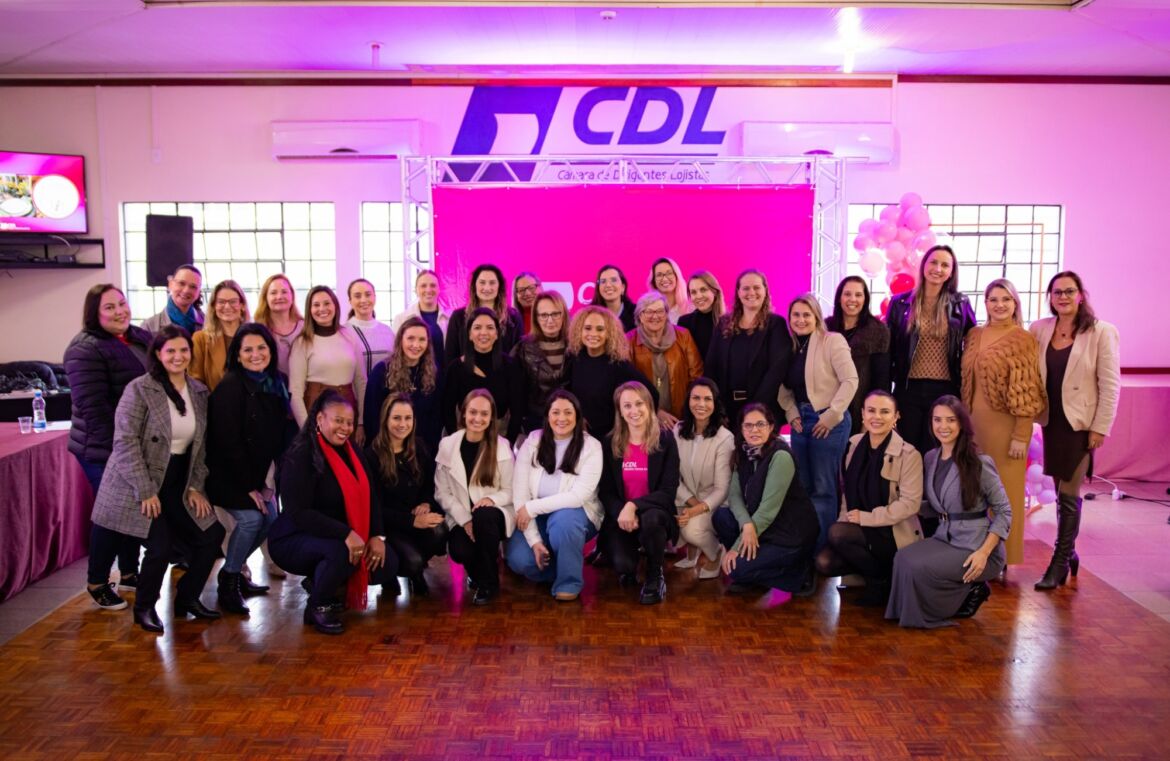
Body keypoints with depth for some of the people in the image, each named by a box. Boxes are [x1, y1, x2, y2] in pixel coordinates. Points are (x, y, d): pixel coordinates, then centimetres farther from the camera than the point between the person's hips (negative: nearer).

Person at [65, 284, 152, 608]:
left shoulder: (141, 337, 8)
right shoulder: (86, 350, -17)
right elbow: (94, 408, -22)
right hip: (105, 449, -8)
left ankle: (130, 572, 32)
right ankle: (97, 582, 18)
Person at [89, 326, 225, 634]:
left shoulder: (199, 392, 6)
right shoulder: (139, 389, -11)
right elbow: (126, 441, -15)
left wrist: (195, 487, 2)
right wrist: (146, 491, -18)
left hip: (179, 483, 6)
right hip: (141, 485, -6)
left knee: (211, 536, -1)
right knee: (161, 547, -16)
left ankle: (188, 599, 20)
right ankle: (144, 608, 11)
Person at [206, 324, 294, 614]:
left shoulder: (275, 383, 2)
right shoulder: (231, 386, -19)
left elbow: (278, 434, 6)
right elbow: (229, 442, -21)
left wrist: (266, 480, 0)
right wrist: (248, 486, -18)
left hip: (257, 473, 8)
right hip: (227, 474, -7)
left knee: (270, 519, 2)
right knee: (251, 518, -18)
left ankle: (233, 571, 23)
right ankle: (228, 583, 0)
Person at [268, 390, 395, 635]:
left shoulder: (352, 452, 4)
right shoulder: (300, 456, -19)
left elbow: (369, 496, 3)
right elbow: (298, 513, -27)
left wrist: (377, 536, -13)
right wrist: (345, 534, -34)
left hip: (344, 538, 7)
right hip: (295, 539, -7)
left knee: (387, 564, -7)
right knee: (338, 552, -37)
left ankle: (320, 581, 15)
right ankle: (317, 606, -7)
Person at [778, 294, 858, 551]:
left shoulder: (832, 341, -9)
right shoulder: (790, 346, 9)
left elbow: (850, 380, -15)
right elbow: (784, 387, 14)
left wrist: (832, 415, -16)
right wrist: (791, 413, 0)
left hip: (828, 421, -6)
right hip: (800, 422, 7)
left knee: (823, 488, -2)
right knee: (802, 486, 13)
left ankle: (821, 549, 7)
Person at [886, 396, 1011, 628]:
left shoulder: (980, 463, -11)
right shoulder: (930, 458, 7)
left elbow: (1003, 511, -8)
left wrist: (984, 552, -18)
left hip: (976, 546, -6)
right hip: (945, 538, 6)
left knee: (918, 567, -26)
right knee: (903, 557, -21)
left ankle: (968, 593, 2)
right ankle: (962, 591, 2)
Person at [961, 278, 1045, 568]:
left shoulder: (1022, 340, -9)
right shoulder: (974, 335, 10)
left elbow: (1025, 392, -12)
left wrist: (1021, 436, -16)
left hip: (1005, 426, -6)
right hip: (974, 424, 6)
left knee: (1004, 492, 4)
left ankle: (1005, 556, 17)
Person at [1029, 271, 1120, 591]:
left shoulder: (1101, 332, -6)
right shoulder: (1039, 329, 4)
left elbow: (1110, 385, -8)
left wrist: (1100, 428, -11)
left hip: (1080, 424, -4)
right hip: (1051, 421, 4)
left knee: (1068, 495, -2)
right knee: (1062, 493, 12)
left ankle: (1060, 562, 7)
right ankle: (1068, 553, 26)